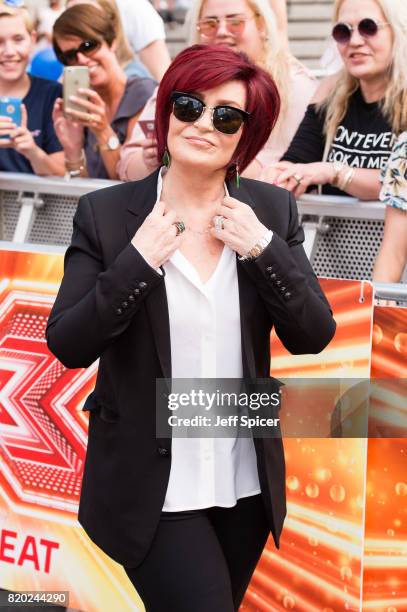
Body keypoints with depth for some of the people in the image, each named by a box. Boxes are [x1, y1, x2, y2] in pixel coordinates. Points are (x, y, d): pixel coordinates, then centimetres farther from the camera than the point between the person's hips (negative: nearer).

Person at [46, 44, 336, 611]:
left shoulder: (272, 210, 0)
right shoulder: (107, 213, -7)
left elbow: (314, 336, -2)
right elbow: (68, 346, -10)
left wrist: (263, 248, -15)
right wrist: (137, 260, -21)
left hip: (247, 481, 4)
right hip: (152, 485, -3)